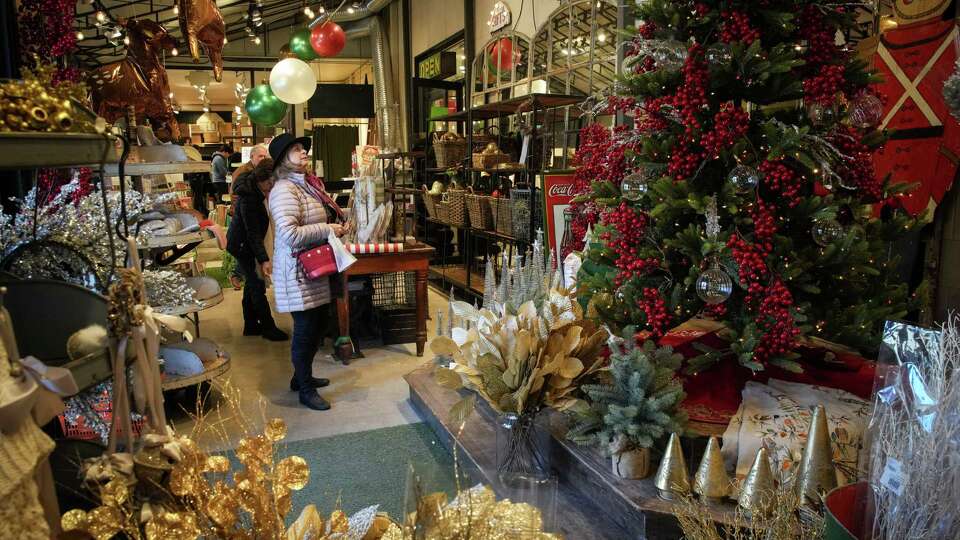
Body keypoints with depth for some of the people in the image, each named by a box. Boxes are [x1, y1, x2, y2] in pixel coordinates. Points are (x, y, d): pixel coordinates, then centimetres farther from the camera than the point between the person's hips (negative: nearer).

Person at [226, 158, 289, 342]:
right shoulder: (248, 197, -29)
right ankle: (268, 327, 3)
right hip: (242, 245, -9)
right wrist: (263, 260, -34)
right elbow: (253, 232, -30)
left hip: (248, 243, 9)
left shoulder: (255, 186, -5)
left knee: (252, 283, 14)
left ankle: (251, 325, 25)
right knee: (257, 286, -6)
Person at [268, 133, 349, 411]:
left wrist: (337, 226, 5)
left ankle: (302, 376, 37)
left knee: (320, 321, 19)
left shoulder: (309, 184, 10)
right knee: (305, 328, 1)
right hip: (297, 270, -9)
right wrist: (327, 230, -21)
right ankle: (305, 390, 19)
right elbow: (289, 234, -30)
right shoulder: (284, 190, -19)